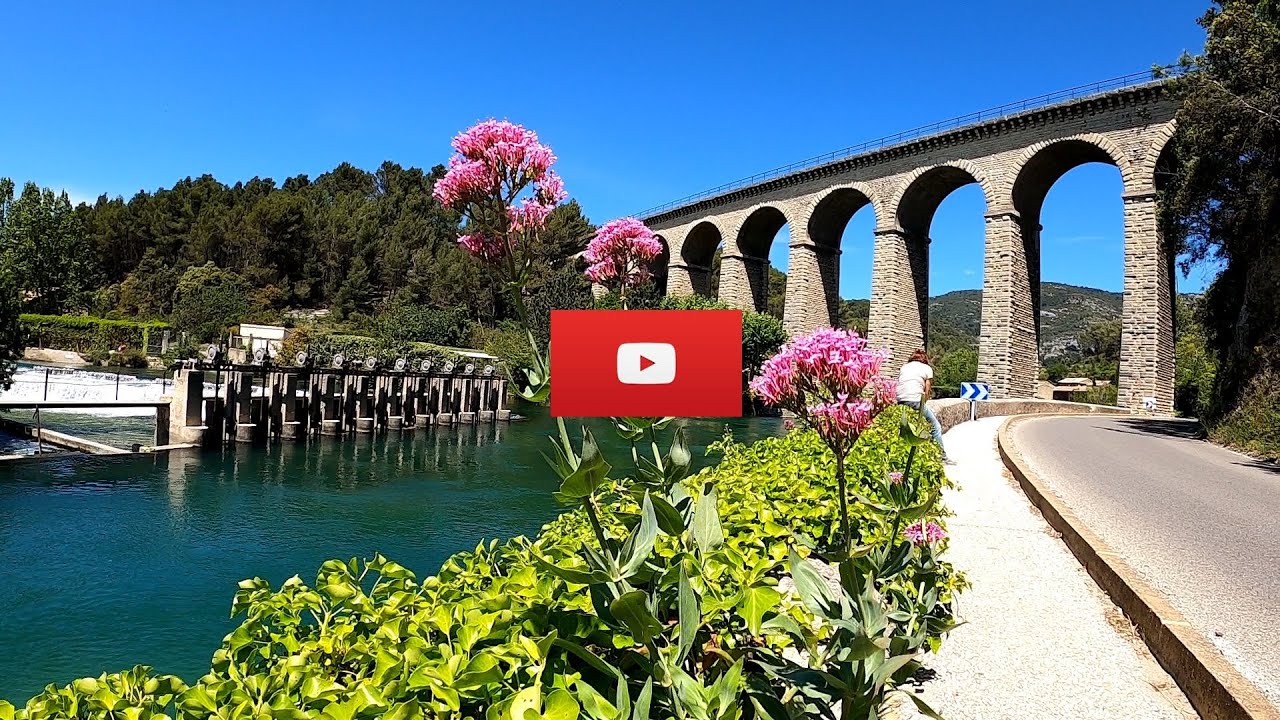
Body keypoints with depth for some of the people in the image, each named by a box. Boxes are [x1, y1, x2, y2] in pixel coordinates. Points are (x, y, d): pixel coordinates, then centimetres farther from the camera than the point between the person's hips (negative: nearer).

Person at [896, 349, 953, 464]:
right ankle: (942, 456, 11)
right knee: (936, 426, 11)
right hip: (915, 401, -4)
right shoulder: (927, 368, 14)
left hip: (900, 401, 4)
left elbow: (899, 384, 14)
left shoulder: (904, 367, 24)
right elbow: (927, 392, 6)